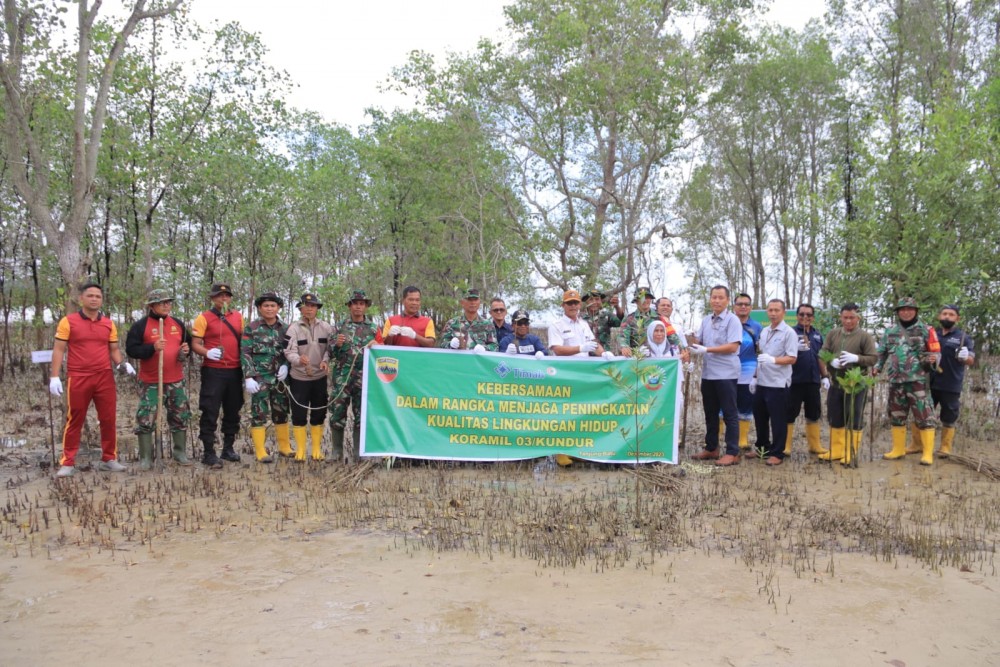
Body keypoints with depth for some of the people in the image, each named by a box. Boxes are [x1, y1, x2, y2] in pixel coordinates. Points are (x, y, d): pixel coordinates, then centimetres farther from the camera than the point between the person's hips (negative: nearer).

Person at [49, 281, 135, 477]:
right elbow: (59, 349, -2)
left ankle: (109, 459, 15)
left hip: (105, 378, 3)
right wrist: (54, 376, -9)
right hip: (78, 378, -3)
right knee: (74, 421, 4)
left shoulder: (109, 324, 9)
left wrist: (122, 363, -7)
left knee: (108, 419, 5)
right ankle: (67, 463, 11)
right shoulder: (68, 321, -1)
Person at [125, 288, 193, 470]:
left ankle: (180, 454, 23)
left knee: (180, 417, 10)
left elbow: (187, 343, 21)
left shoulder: (178, 324, 9)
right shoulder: (141, 326, -5)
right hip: (151, 382, -4)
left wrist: (186, 350, -2)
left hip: (176, 381, 4)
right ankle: (145, 458, 9)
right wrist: (152, 348, -24)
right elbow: (131, 349, -10)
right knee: (146, 420, -3)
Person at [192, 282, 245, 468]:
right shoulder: (204, 318, -3)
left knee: (233, 411, 12)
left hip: (235, 371, 5)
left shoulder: (238, 316, 10)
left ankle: (228, 448, 25)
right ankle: (208, 453, 6)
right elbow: (195, 344, -6)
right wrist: (207, 352, -25)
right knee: (210, 412, -2)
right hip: (213, 371, -5)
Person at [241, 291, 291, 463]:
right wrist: (248, 377, -13)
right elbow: (245, 354, -6)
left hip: (279, 378, 4)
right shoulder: (251, 328, -2)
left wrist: (286, 365, -7)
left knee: (281, 412, 11)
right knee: (259, 413, -1)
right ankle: (260, 451, 6)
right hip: (260, 378, -4)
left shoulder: (284, 328, 8)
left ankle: (284, 447, 22)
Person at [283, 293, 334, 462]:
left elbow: (331, 348, 5)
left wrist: (325, 361, -14)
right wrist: (299, 360, -32)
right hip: (299, 378, -2)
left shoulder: (326, 328, 1)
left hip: (320, 377, 2)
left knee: (318, 413, 9)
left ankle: (317, 449, 21)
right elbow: (289, 352, -12)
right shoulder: (293, 328, -5)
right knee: (299, 414, 3)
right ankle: (300, 449, 16)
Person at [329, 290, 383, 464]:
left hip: (365, 379, 0)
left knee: (362, 416, 5)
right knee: (337, 414, 0)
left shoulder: (374, 328, 8)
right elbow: (331, 353, 10)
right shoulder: (340, 327, 8)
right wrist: (337, 345, -11)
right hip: (342, 377, 0)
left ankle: (357, 453, 14)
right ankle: (337, 452, 13)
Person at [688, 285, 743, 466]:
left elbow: (733, 347, -18)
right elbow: (699, 341, 16)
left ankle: (732, 453, 5)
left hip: (726, 374, -7)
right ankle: (711, 449, 25)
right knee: (710, 413, 14)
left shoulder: (732, 320, -9)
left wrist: (706, 350, -21)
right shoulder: (706, 320, 12)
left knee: (729, 414, -1)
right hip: (708, 373, 7)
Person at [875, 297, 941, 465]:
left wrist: (933, 359, -22)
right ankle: (898, 449, 23)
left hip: (917, 380, -5)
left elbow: (936, 353, -1)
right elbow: (881, 352, 19)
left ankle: (928, 453, -1)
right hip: (895, 381, 5)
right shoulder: (890, 331, 12)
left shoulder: (925, 330, 0)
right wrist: (877, 367, 5)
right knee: (896, 416, 12)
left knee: (923, 416, -6)